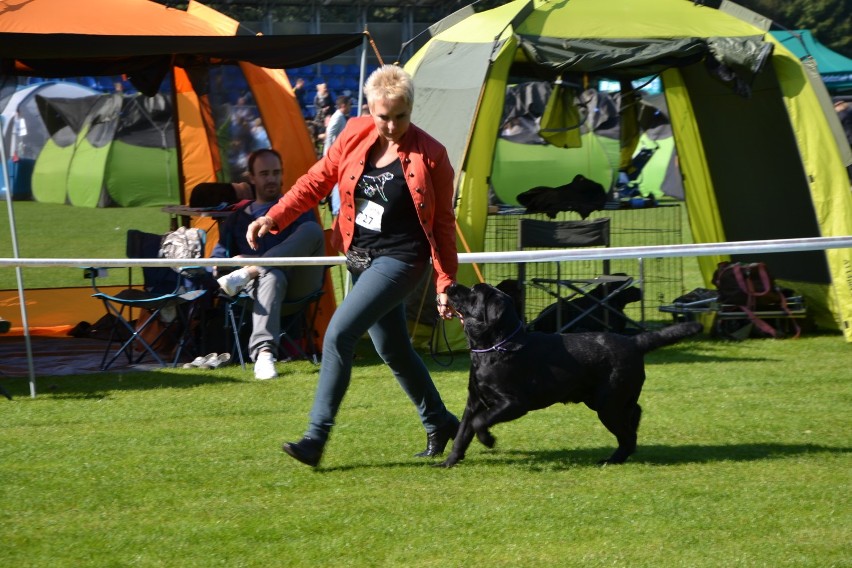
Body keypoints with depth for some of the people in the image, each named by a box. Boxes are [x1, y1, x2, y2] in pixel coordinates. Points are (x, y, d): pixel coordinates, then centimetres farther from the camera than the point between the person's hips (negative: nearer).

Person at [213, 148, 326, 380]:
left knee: (311, 230, -29)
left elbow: (310, 248, 9)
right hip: (263, 282, 0)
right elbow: (217, 258, 19)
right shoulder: (238, 218, 26)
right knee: (272, 277, -42)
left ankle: (246, 274, -40)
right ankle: (264, 353, -62)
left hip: (301, 281, 0)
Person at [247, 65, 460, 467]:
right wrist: (273, 218, -4)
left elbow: (443, 223, -6)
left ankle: (317, 437, -16)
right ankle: (439, 423, 35)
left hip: (400, 259, -6)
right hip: (361, 256, 6)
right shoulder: (354, 136, -1)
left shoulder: (429, 155, -12)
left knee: (339, 334, -19)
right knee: (392, 348, 16)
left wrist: (446, 284, -6)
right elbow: (317, 181, 7)